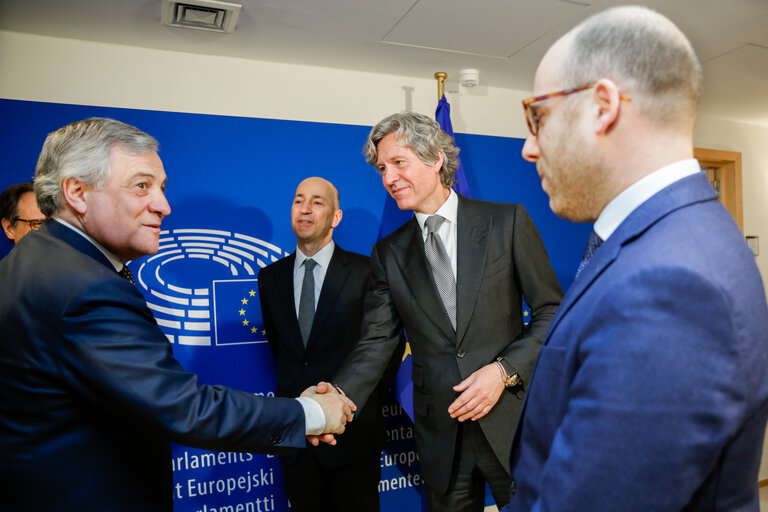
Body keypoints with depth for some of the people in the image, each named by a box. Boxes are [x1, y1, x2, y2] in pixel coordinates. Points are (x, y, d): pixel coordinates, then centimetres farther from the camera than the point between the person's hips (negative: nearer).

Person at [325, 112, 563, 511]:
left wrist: (504, 371, -15)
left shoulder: (507, 221, -4)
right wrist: (340, 396, -19)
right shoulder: (388, 253, 4)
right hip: (440, 430, 2)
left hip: (512, 421, -2)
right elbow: (376, 342, -1)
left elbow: (552, 311, -3)